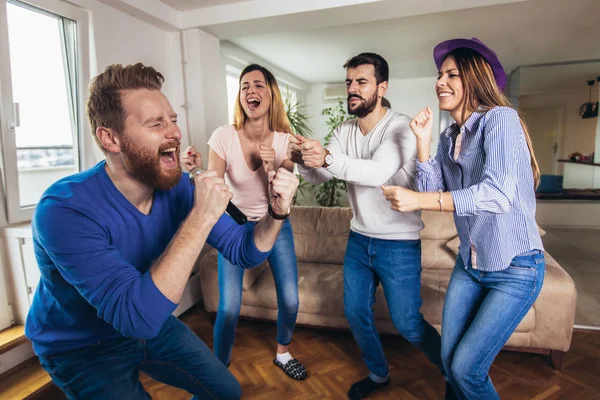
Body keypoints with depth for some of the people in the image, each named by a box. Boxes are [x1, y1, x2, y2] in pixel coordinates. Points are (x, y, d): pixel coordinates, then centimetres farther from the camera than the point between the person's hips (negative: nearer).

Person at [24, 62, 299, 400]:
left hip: (154, 326, 5)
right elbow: (139, 315, -40)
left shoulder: (179, 186, -15)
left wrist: (276, 212, -32)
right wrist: (201, 217, -41)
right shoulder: (65, 210, -32)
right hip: (83, 348, -5)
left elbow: (244, 252, -12)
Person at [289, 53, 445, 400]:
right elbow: (319, 177, -7)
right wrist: (304, 160, -29)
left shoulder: (399, 127, -16)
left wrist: (327, 157, -47)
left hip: (398, 243, -6)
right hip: (359, 238, 6)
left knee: (407, 323, 4)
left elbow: (378, 173, -33)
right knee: (356, 313, 14)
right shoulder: (345, 131, 3)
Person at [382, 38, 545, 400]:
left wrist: (418, 200, -33)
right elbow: (433, 191, -4)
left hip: (515, 267, -6)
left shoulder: (500, 118, -16)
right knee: (450, 359, 12)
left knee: (466, 368, -3)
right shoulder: (448, 138, 7)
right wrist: (423, 140, -9)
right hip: (470, 263, 6)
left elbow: (498, 193, -29)